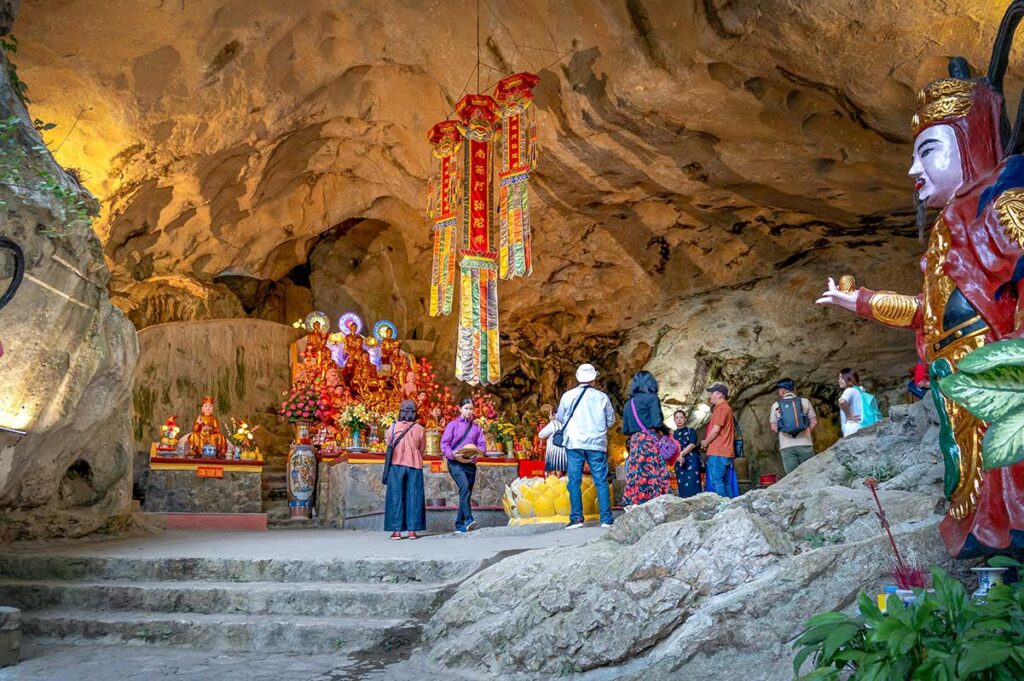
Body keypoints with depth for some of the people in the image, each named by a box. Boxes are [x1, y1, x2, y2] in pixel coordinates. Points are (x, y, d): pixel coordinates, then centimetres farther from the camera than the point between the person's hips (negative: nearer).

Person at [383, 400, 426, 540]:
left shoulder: (393, 427, -3)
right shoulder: (420, 429, -1)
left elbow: (388, 445, 7)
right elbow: (422, 449, 8)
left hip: (396, 465, 0)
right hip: (415, 466, 0)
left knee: (396, 497, 5)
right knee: (413, 497, 5)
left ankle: (396, 530, 3)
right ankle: (412, 530, 3)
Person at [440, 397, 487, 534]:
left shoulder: (476, 427, 13)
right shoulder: (453, 424, 4)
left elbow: (482, 446, 9)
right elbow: (444, 444, -1)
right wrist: (452, 454, -19)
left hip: (470, 464, 4)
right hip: (455, 463, -4)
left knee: (467, 493, 6)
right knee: (465, 487, -25)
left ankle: (459, 525, 15)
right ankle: (469, 519, -32)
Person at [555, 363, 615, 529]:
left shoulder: (568, 396, 0)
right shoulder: (602, 397, 1)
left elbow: (560, 418, 12)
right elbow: (611, 421, 10)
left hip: (574, 443, 0)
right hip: (597, 444, 1)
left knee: (574, 481, 4)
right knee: (601, 482, 4)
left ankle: (576, 518, 0)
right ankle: (606, 519, 3)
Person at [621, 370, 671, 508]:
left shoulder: (629, 403, 17)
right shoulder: (651, 398, -1)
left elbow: (625, 430, 15)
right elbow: (657, 423, -11)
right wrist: (666, 431, 7)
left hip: (634, 443, 6)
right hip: (649, 441, -6)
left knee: (636, 476, 4)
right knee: (653, 475, -6)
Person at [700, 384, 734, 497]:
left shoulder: (721, 407, -9)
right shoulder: (727, 408, 22)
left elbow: (716, 429, -16)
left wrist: (705, 442, -1)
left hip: (718, 453, -10)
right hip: (726, 452, 10)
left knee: (716, 482, -10)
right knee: (724, 483, 10)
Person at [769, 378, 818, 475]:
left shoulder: (776, 405, 5)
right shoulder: (805, 401, 4)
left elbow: (773, 428, 5)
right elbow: (814, 423, 5)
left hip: (786, 446, 0)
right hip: (804, 444, 0)